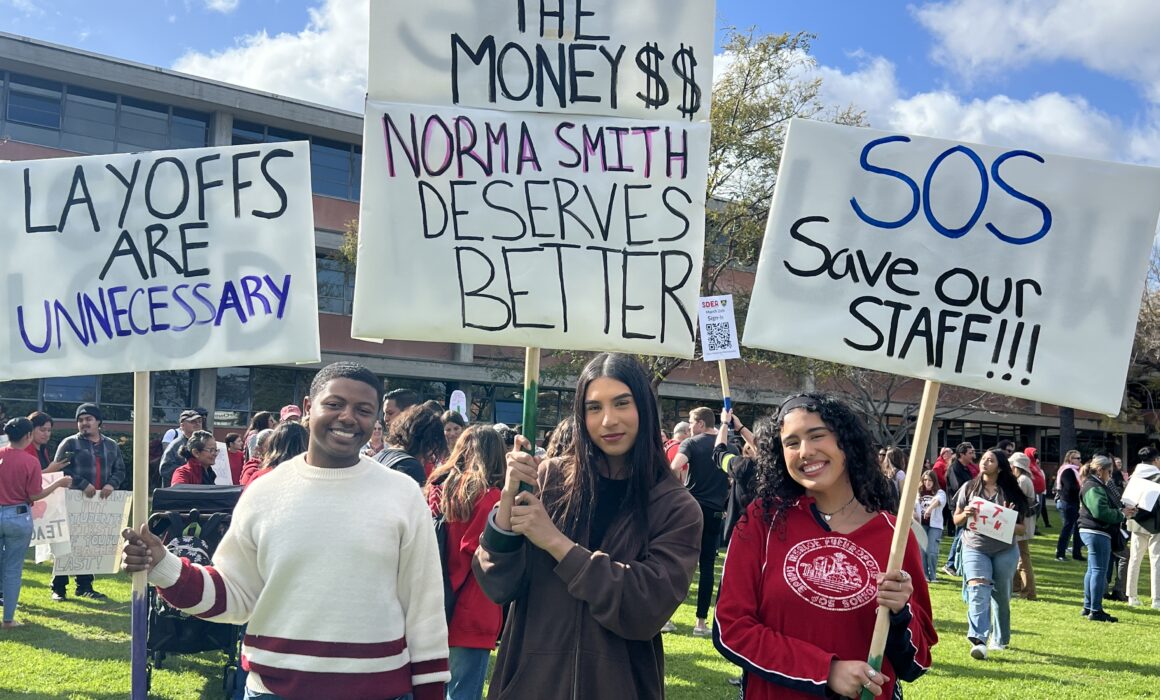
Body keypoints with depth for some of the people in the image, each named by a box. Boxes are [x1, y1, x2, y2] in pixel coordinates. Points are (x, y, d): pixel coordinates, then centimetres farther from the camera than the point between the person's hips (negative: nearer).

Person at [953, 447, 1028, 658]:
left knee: (1001, 596, 10)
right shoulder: (969, 488, 5)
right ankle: (978, 640, -28)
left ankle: (1000, 639, 30)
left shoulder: (1011, 492, 1)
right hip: (975, 548, 0)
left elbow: (1021, 528, 2)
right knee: (977, 588, -20)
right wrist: (966, 514, -12)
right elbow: (956, 520, 10)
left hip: (1005, 550, 1)